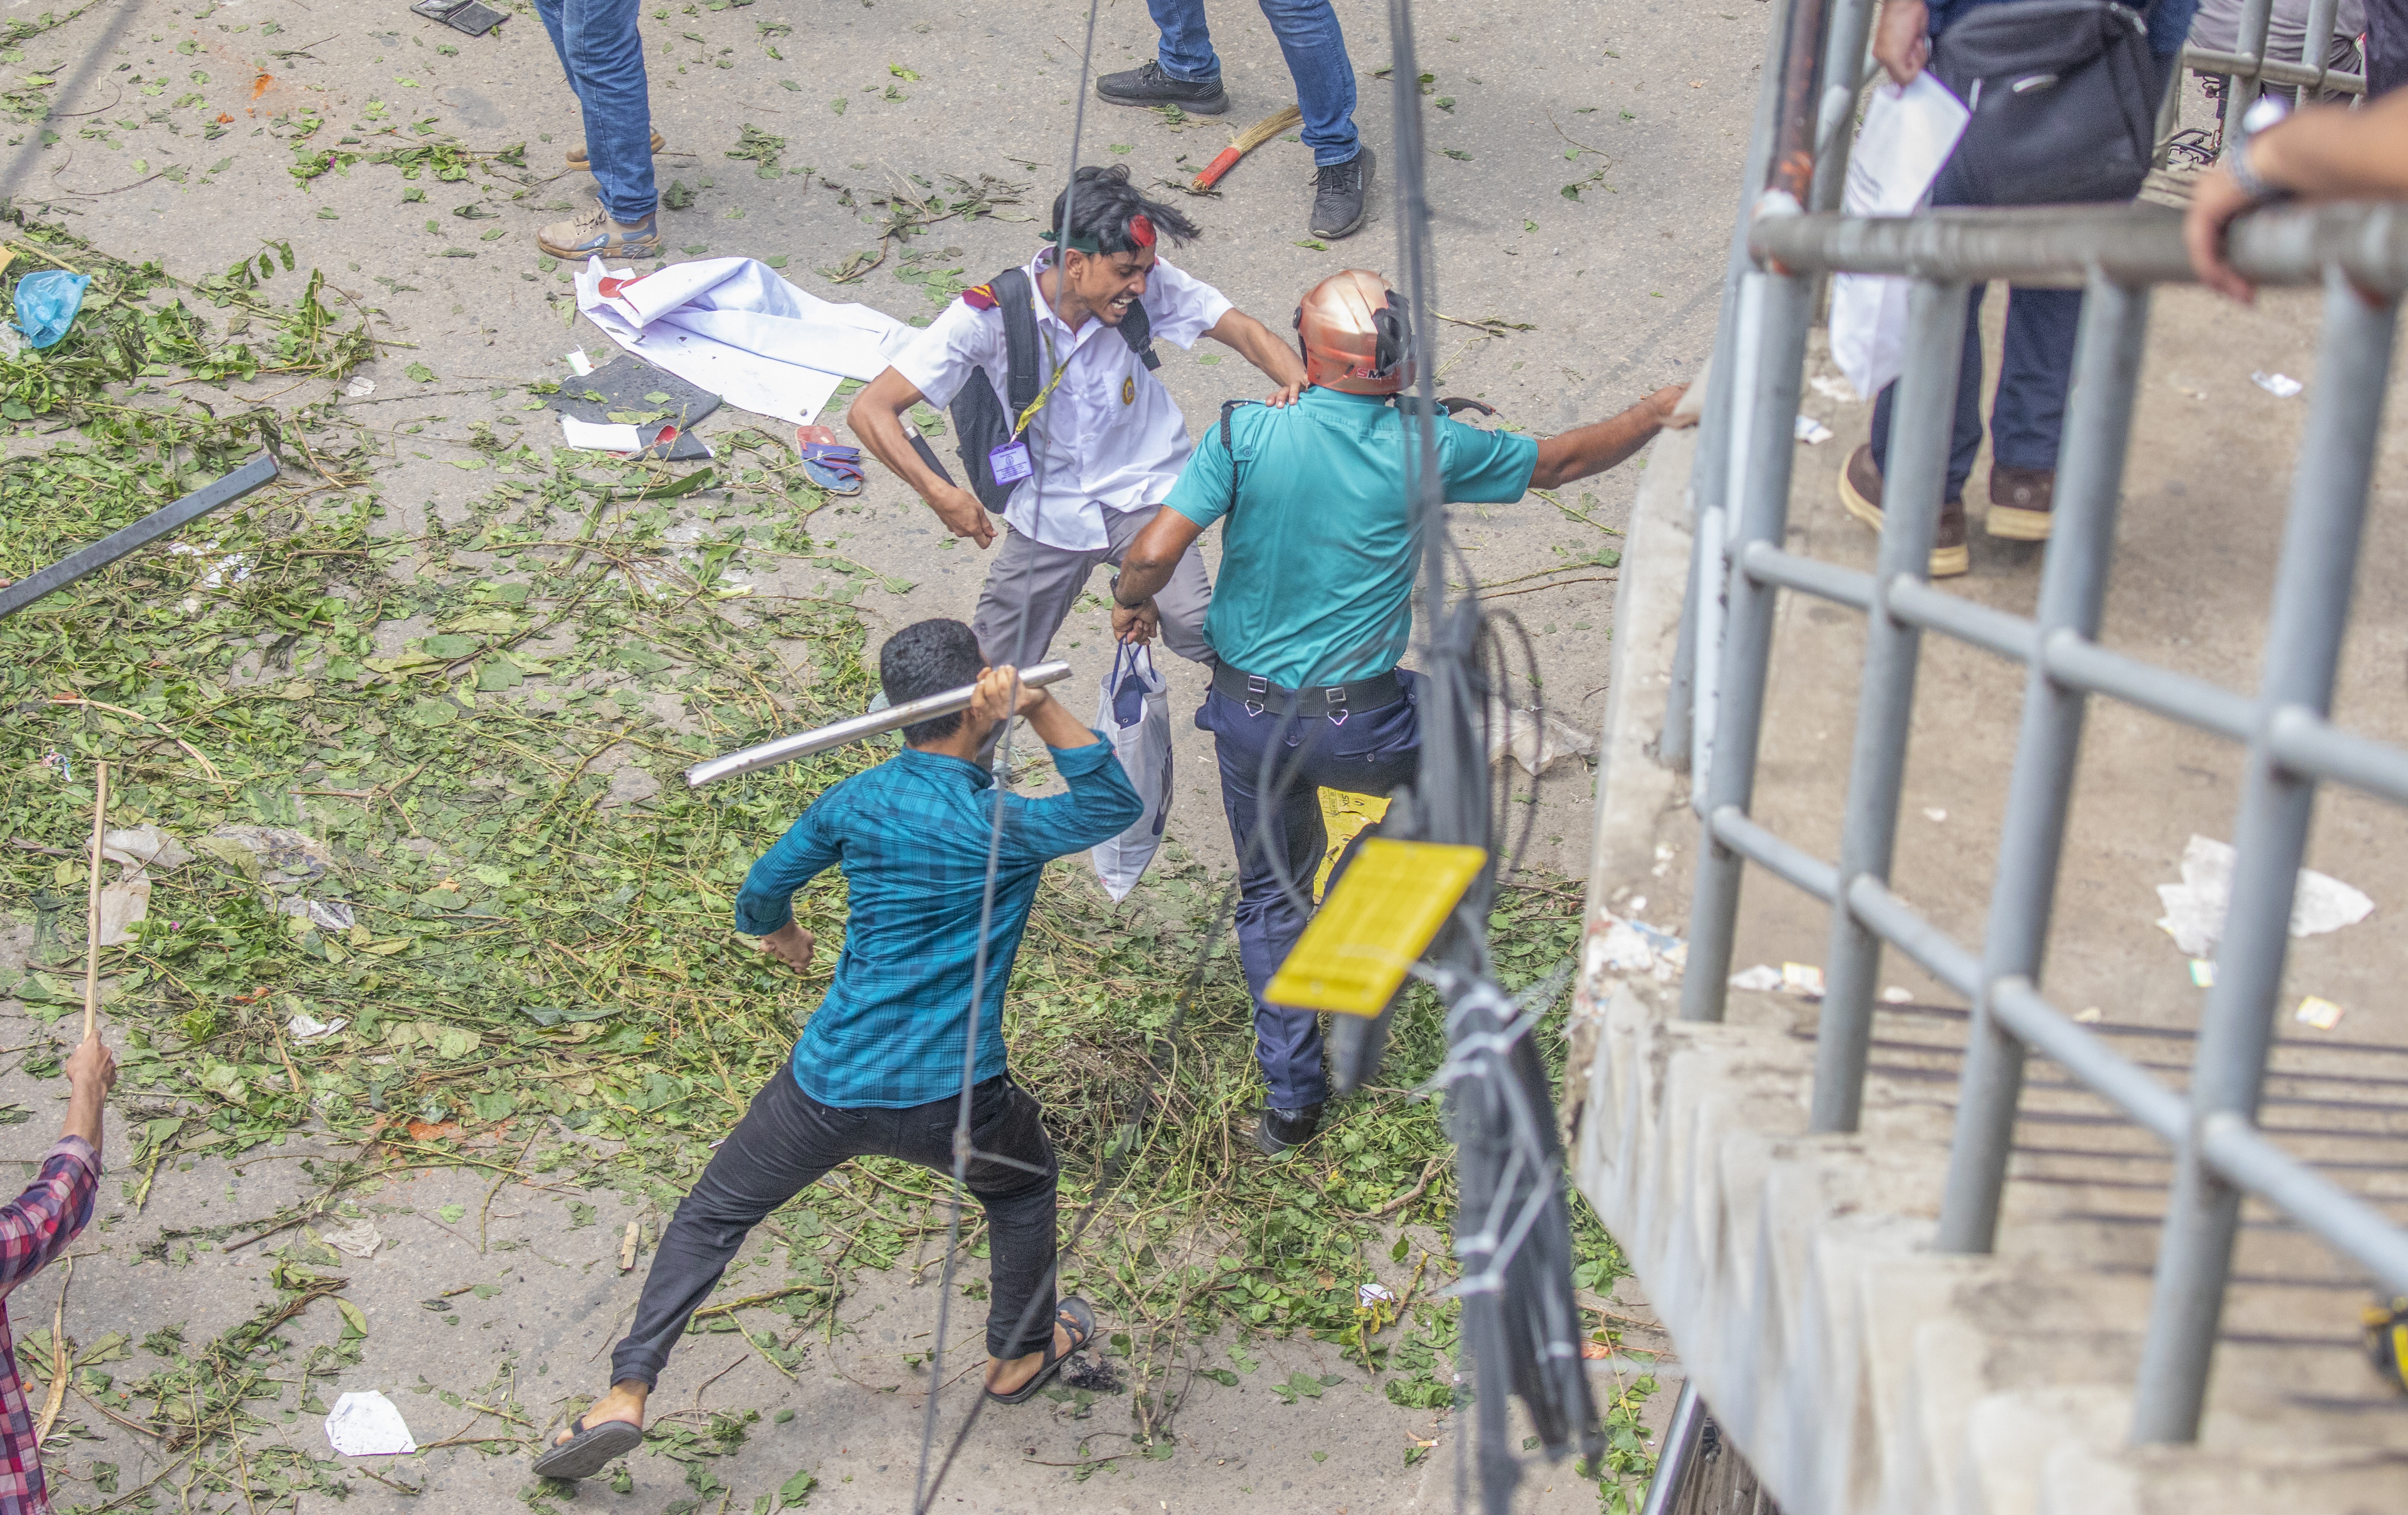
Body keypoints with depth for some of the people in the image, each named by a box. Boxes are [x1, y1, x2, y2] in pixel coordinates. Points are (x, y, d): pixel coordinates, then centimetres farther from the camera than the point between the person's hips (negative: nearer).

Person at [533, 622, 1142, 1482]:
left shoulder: (857, 800, 0)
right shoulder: (1003, 829, -14)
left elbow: (761, 895, 12)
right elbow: (1116, 803, 2)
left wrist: (783, 937, 36)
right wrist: (1040, 706, -10)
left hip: (828, 1087, 2)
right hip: (947, 1102, -2)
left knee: (711, 1216, 18)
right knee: (1025, 1179, 30)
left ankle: (626, 1394, 9)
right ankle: (1020, 1354, 44)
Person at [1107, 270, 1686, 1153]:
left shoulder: (1247, 435, -12)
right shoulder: (1426, 450, -12)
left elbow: (1154, 553, -18)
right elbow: (1564, 461, 2)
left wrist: (1132, 603, 6)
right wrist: (1667, 411, 18)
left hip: (1248, 718, 2)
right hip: (1357, 729, -2)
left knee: (1269, 896, 21)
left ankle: (1291, 1100, 27)